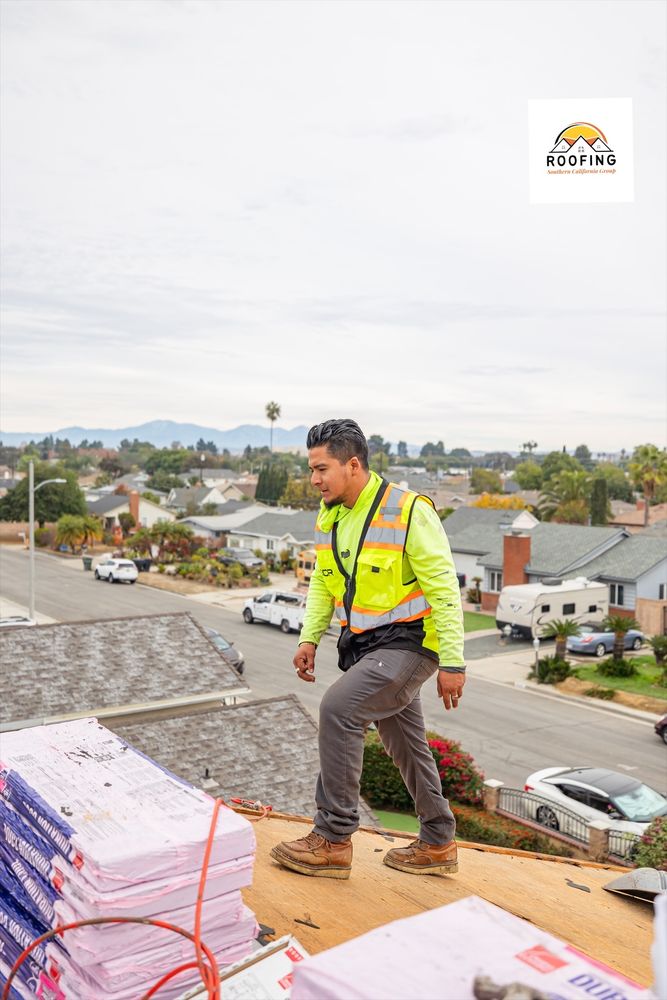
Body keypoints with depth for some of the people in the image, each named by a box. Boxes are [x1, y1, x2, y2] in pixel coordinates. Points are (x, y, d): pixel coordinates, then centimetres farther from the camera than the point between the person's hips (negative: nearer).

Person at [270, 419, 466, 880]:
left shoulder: (409, 511, -18)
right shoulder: (330, 517, 5)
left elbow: (444, 589, -18)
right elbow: (323, 583, 15)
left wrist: (453, 662, -19)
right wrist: (309, 638, 4)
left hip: (409, 642, -8)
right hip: (364, 645, 8)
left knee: (339, 707, -23)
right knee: (407, 745, 17)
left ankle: (334, 840, -12)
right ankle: (437, 844, 34)